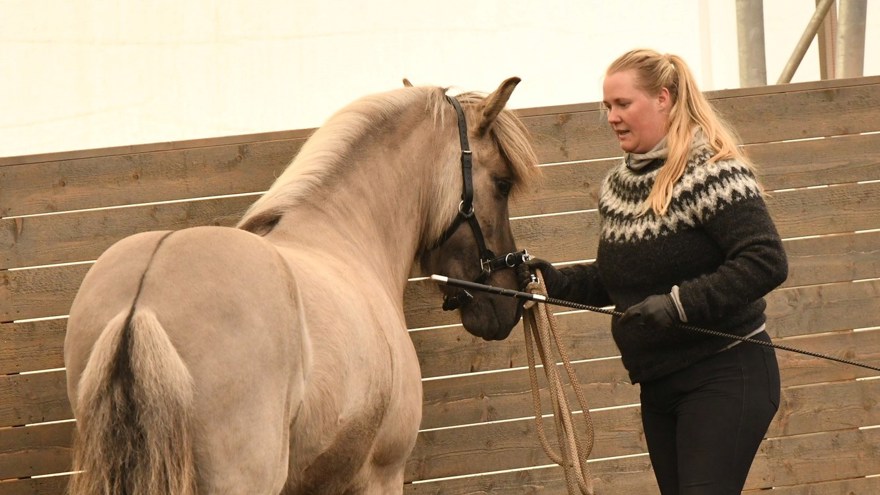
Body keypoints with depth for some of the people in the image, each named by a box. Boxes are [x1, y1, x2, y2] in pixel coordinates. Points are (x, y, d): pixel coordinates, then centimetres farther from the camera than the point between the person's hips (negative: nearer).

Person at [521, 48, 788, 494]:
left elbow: (766, 262, -24)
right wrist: (558, 282, 2)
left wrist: (678, 303, -29)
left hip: (724, 376, -8)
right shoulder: (619, 183, 9)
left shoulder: (713, 173, -15)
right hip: (659, 385, 8)